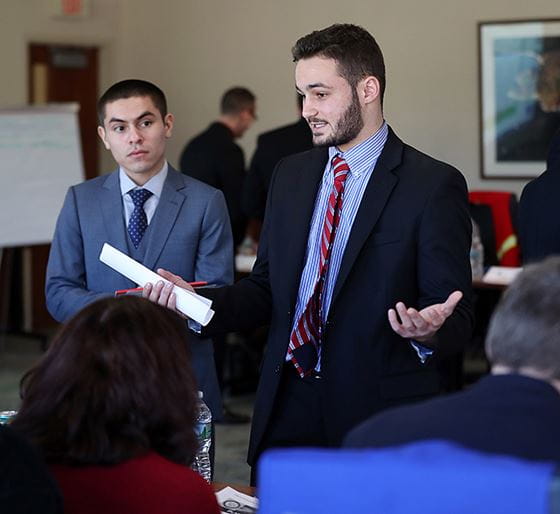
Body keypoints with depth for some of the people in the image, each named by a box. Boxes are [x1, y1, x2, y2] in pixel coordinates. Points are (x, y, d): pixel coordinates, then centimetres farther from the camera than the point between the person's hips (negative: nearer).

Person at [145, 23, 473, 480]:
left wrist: (429, 332, -31)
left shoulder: (434, 185, -8)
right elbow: (267, 290, 13)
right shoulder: (291, 174, 11)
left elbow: (456, 317, -9)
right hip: (288, 405, 5)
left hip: (377, 411, -5)